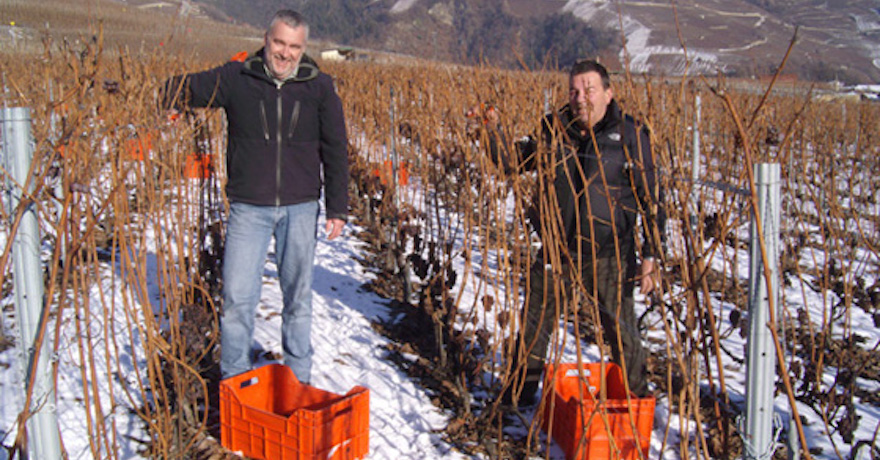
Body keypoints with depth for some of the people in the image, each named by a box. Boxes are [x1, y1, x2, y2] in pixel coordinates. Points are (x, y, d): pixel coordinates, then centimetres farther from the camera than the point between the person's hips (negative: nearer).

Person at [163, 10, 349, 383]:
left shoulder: (319, 86, 2)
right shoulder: (236, 78, -1)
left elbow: (335, 151, 6)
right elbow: (180, 90, 1)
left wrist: (337, 209, 3)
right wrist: (178, 85, -24)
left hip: (300, 208, 1)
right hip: (248, 208, -1)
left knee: (298, 296, 11)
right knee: (237, 297, -1)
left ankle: (299, 379, 28)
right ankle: (234, 381, 18)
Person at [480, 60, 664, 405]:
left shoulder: (630, 136, -5)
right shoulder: (552, 130, 3)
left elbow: (651, 200, -1)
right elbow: (512, 162, 13)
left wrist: (650, 255, -5)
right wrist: (493, 131, -5)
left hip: (608, 256, -3)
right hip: (555, 250, 3)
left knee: (621, 331, 4)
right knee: (535, 322, 13)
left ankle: (636, 401, 28)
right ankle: (519, 393, 33)